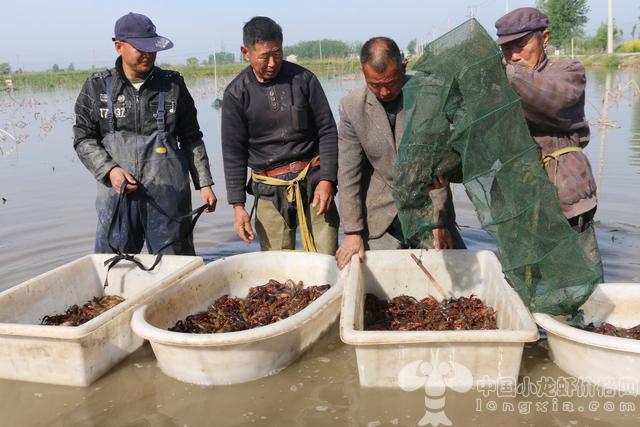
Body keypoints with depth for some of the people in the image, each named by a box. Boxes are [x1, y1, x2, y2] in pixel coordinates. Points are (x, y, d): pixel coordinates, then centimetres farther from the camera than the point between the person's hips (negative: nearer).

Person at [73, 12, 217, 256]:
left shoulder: (173, 85, 4)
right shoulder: (97, 87, 3)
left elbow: (191, 139, 8)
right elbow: (83, 139, 7)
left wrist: (204, 184, 4)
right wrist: (109, 170, -9)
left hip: (169, 194, 0)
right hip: (117, 193, 0)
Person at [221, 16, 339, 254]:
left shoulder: (303, 79, 0)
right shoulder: (236, 93, 0)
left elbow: (327, 131, 4)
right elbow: (233, 152, 3)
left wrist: (327, 179, -6)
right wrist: (238, 204, -2)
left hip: (312, 180, 0)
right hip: (269, 191, 0)